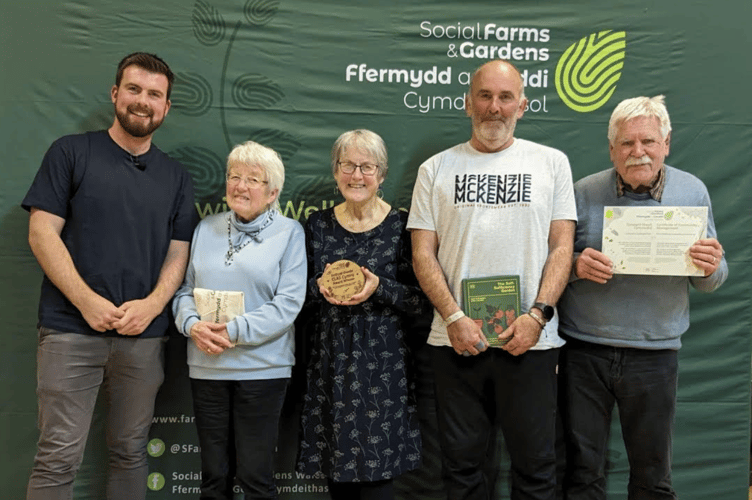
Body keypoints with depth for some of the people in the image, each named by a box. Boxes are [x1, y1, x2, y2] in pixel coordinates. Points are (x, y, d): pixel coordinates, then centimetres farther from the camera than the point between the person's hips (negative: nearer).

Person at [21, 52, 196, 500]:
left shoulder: (176, 177, 13)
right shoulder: (72, 153, 4)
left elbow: (178, 253, 9)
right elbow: (42, 233, -3)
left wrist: (151, 305, -9)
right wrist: (88, 302, -12)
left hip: (144, 336, 3)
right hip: (72, 330, -3)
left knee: (131, 453, 11)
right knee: (60, 457, -2)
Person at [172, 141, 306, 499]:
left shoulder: (288, 232, -1)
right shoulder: (207, 228, 12)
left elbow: (288, 302, -9)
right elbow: (184, 290, 11)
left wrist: (236, 332, -17)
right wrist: (193, 324, -10)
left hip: (262, 368, -3)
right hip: (206, 367, 4)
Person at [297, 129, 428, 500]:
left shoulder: (400, 226, -3)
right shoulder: (318, 224, 6)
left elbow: (422, 301, -3)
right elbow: (301, 291, 11)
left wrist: (380, 288, -18)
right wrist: (321, 286, -9)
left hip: (383, 363, -3)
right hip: (331, 363, 3)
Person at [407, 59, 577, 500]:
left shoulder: (551, 162, 7)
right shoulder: (437, 169, 7)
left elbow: (562, 246, 2)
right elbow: (423, 253, 3)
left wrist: (538, 315, -11)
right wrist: (454, 318, -9)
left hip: (530, 338, 0)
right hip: (457, 339, 1)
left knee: (535, 462, 8)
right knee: (462, 461, 11)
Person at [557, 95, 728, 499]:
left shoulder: (692, 192, 4)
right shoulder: (584, 193, -1)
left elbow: (708, 282, 8)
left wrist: (712, 267, -15)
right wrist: (576, 266, -18)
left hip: (654, 354, 1)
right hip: (584, 350, -1)